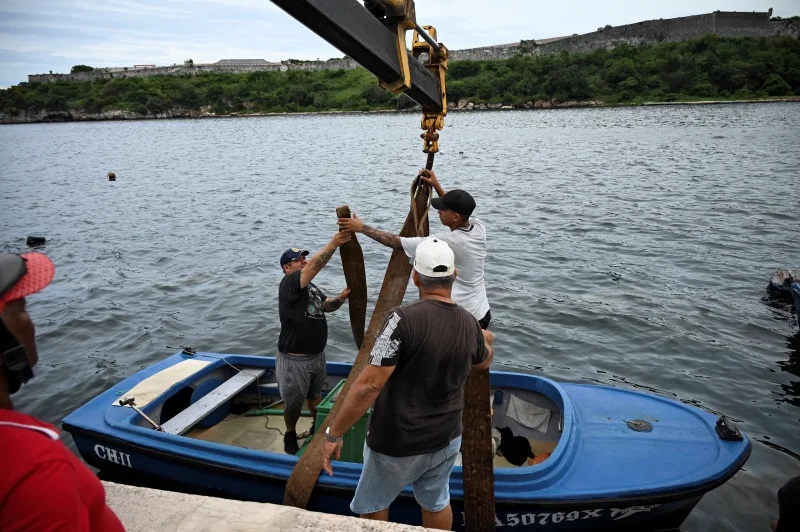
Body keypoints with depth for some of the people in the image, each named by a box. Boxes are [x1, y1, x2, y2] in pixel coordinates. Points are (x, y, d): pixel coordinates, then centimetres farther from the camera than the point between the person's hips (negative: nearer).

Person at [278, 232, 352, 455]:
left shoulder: (311, 287, 10)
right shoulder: (289, 284, -18)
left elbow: (327, 305, 7)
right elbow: (314, 266, -33)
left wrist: (339, 299, -15)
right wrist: (334, 243, -41)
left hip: (317, 355, 8)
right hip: (295, 359, -7)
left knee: (315, 395, 26)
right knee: (294, 402, 10)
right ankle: (290, 433, 34)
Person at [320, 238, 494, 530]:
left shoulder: (404, 319, -27)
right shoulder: (469, 323, -6)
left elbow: (369, 385, -29)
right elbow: (482, 362, 17)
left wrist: (334, 433, -17)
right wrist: (487, 342, 40)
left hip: (398, 444, -5)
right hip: (447, 438, 5)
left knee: (372, 506, 19)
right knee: (436, 503, 25)